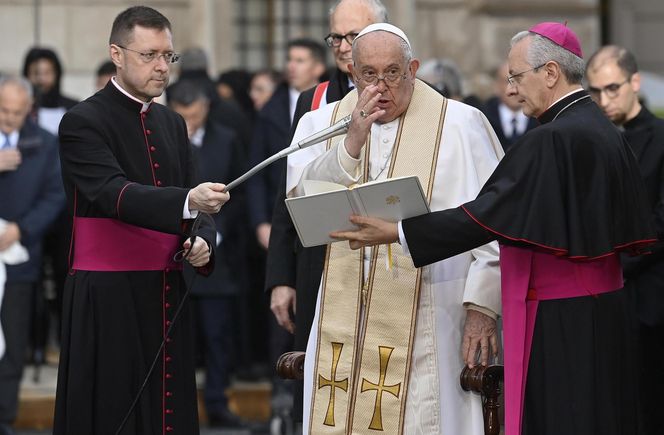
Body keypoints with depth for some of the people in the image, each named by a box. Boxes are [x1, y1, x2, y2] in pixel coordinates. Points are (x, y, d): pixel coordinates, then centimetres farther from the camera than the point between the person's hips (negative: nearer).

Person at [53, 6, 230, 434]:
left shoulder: (173, 124, 15)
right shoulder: (83, 123, -6)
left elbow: (198, 207, 17)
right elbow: (115, 194, -22)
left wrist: (201, 241, -6)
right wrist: (189, 201, -36)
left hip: (167, 296, 6)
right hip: (108, 299, -6)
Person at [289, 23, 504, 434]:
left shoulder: (461, 124, 0)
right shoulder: (322, 123, 11)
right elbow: (300, 197, -4)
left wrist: (482, 305, -7)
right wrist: (352, 142, -16)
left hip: (426, 320, -3)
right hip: (344, 319, 3)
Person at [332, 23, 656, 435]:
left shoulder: (551, 141, -18)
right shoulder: (606, 132, 10)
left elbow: (488, 215, -21)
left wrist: (397, 232, -17)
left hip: (558, 323, -9)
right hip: (604, 316, 9)